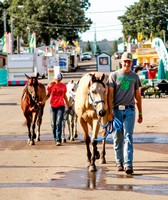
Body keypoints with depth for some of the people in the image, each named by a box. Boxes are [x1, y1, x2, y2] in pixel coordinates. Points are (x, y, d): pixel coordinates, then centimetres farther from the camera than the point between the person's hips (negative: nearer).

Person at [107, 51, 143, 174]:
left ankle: (128, 164, -15)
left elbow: (138, 95, 15)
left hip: (130, 110, 1)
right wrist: (110, 112, -10)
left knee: (128, 137, -8)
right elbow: (110, 94, -2)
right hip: (117, 110, 0)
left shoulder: (135, 77, 10)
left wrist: (140, 112, 13)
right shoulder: (114, 75, 3)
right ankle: (119, 162, 19)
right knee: (118, 138, 7)